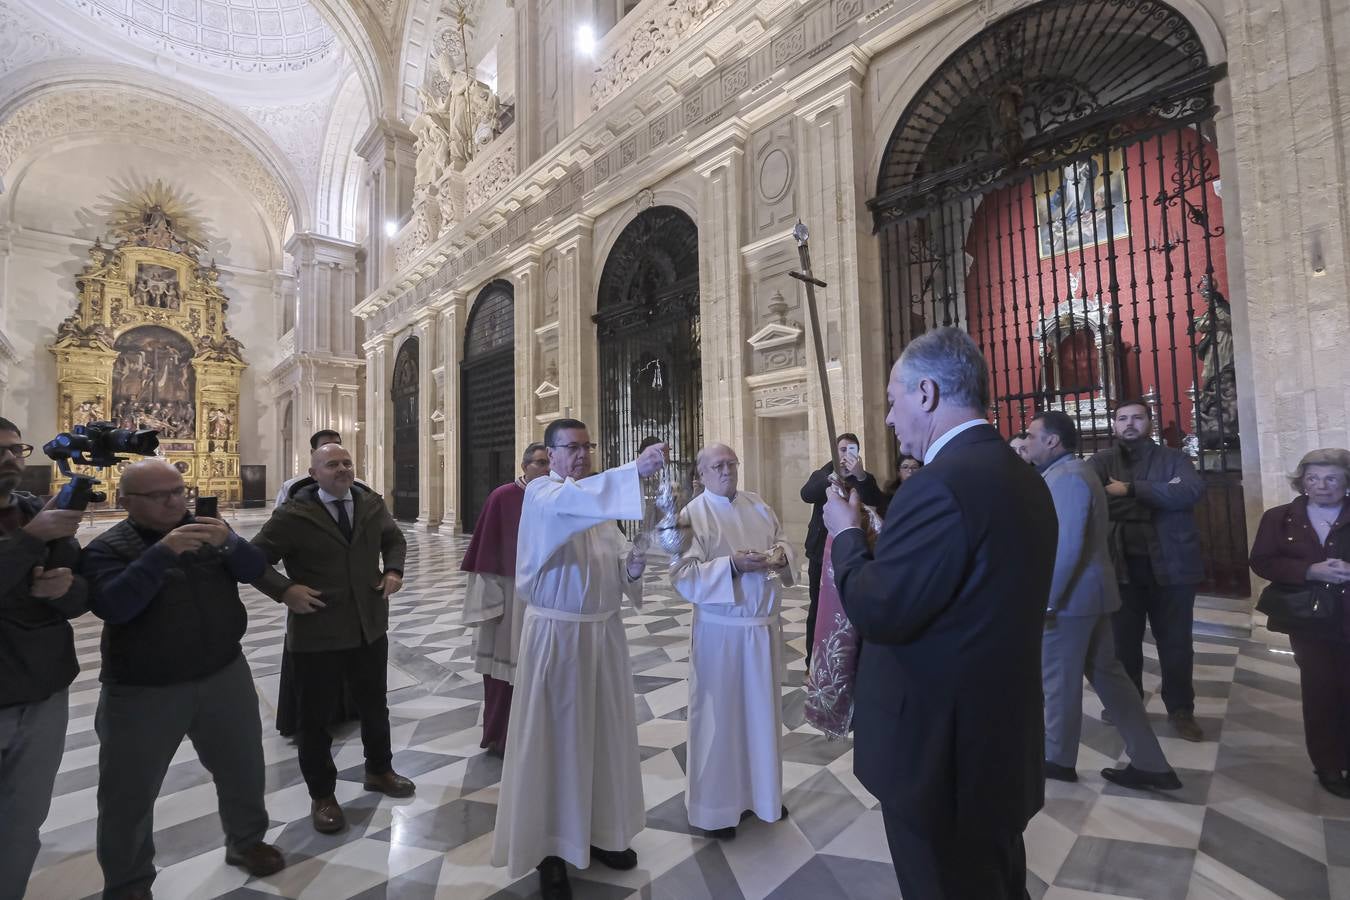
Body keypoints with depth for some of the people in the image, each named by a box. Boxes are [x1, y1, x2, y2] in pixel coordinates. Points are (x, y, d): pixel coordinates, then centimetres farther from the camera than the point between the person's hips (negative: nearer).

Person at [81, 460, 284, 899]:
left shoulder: (204, 530, 2)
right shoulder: (108, 547, -9)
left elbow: (254, 570, -7)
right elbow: (111, 606, -24)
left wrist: (228, 542, -26)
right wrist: (162, 552, -34)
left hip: (225, 676, 3)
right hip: (141, 692, -3)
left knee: (243, 769, 16)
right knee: (129, 793, 11)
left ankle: (245, 841, 38)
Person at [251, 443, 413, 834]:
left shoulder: (372, 504, 1)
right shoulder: (293, 515, -13)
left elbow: (395, 539, 17)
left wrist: (394, 570, 0)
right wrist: (285, 590, -21)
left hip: (370, 625, 4)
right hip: (317, 632, -4)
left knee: (374, 705, 20)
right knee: (316, 716, 12)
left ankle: (379, 770, 43)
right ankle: (322, 795, 33)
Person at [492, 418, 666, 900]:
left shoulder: (597, 499, 10)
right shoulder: (541, 494, -11)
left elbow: (612, 561, 11)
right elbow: (573, 499, -37)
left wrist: (631, 568, -12)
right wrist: (635, 469, -48)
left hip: (603, 629, 6)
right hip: (556, 632, -6)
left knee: (603, 730, 16)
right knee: (554, 736, 6)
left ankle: (599, 830, 36)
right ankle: (549, 847, 25)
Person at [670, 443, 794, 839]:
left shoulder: (758, 506, 6)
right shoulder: (692, 515, -11)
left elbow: (782, 542, 14)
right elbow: (684, 576, -17)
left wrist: (781, 556, -8)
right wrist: (733, 564, -26)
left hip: (764, 624, 5)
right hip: (721, 630, -5)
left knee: (762, 710, 18)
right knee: (720, 714, 7)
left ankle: (762, 791, 40)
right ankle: (716, 805, 28)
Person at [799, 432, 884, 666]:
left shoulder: (864, 479, 4)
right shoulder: (821, 475, 6)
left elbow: (877, 502, -16)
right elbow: (806, 494, -15)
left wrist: (861, 476, -32)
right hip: (820, 552, 0)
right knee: (817, 607, 3)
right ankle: (813, 660, 16)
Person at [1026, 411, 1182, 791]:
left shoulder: (1065, 477, -18)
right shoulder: (1073, 473, 14)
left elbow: (1066, 547, -25)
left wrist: (1045, 600, -23)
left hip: (1069, 596, -10)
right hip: (1089, 591, 10)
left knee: (1059, 681, 5)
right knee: (1107, 674, 15)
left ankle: (1058, 759, 21)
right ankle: (1150, 764, 22)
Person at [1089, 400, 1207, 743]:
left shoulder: (1173, 458, 6)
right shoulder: (1101, 463, 4)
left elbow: (1193, 490, -14)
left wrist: (1131, 490, -17)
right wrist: (1161, 496, -14)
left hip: (1170, 564, 0)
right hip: (1121, 565, 0)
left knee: (1176, 641, 10)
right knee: (1124, 640, 12)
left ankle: (1180, 709, 28)